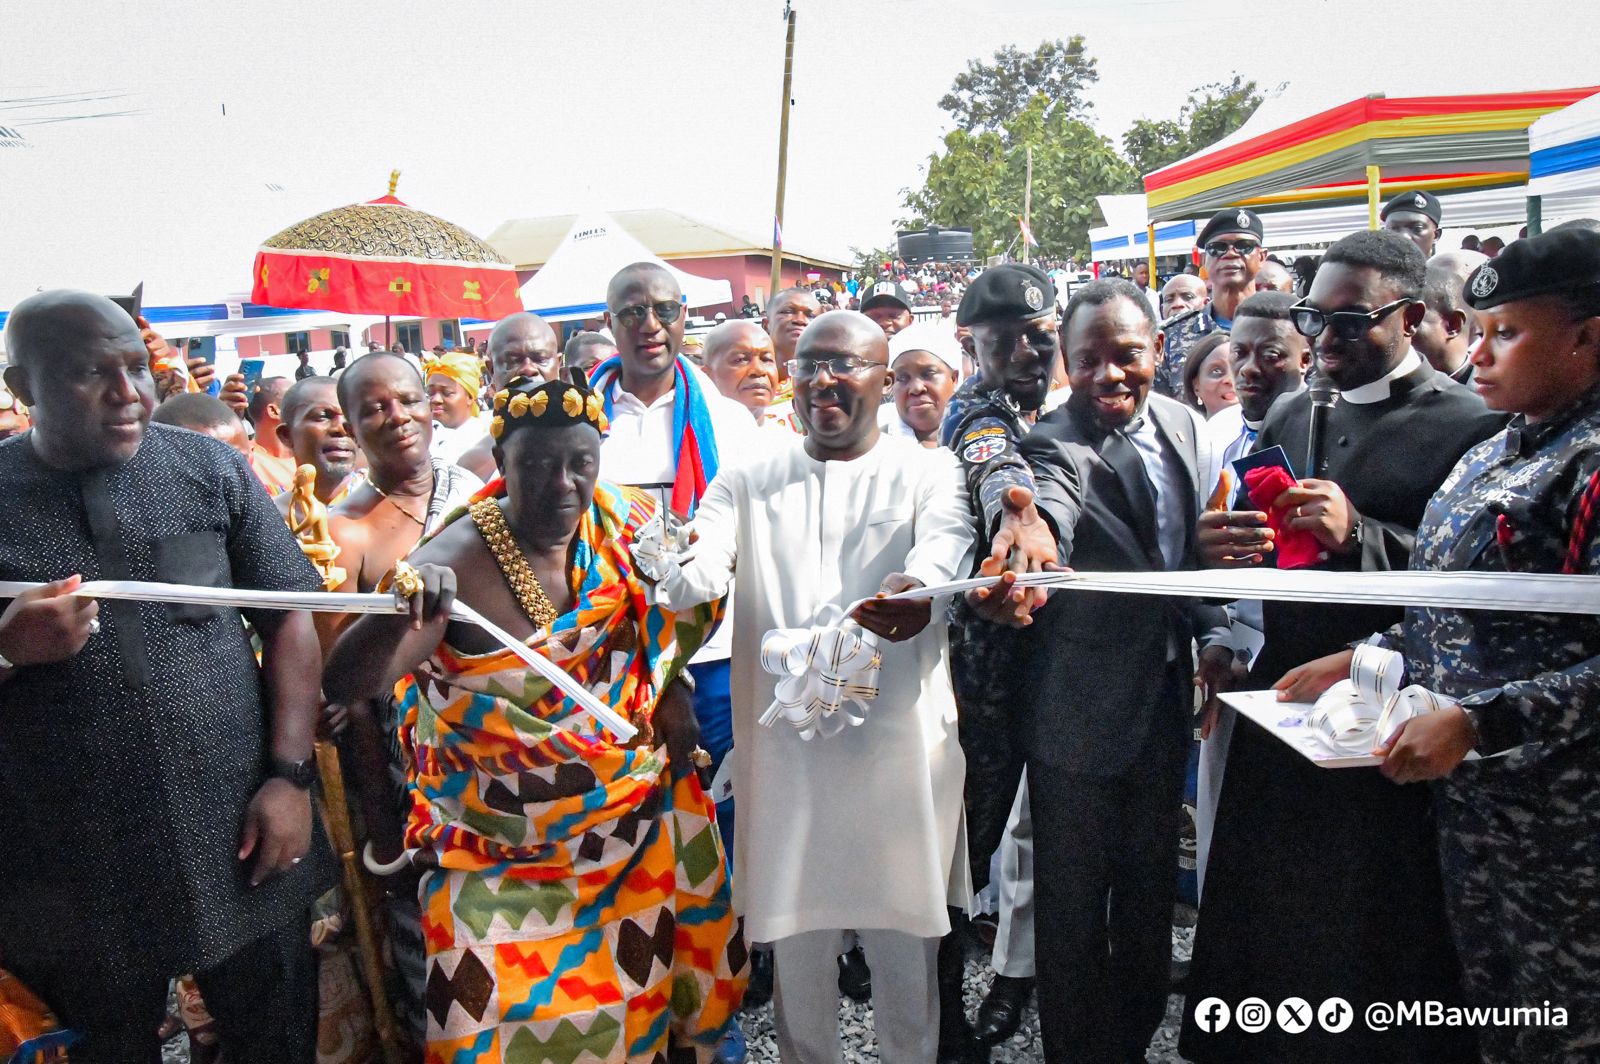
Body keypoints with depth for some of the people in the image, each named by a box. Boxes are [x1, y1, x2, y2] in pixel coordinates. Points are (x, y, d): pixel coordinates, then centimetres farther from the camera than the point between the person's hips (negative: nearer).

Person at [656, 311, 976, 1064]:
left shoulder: (929, 472, 3)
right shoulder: (749, 481, 9)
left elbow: (946, 547, -18)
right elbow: (700, 563, -8)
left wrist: (921, 589, -42)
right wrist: (675, 576, -32)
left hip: (897, 749, -1)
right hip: (783, 751, 2)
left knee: (904, 949, 10)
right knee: (795, 951, 15)